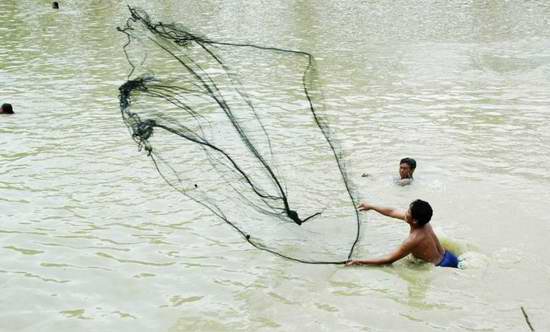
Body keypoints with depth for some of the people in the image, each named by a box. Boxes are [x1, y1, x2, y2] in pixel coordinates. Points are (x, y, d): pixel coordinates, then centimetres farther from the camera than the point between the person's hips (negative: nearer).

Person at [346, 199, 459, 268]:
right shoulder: (422, 220, -6)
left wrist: (360, 262, -19)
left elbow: (389, 260, -22)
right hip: (448, 256, 10)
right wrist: (371, 206, 18)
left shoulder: (414, 240, -28)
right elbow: (392, 212, 9)